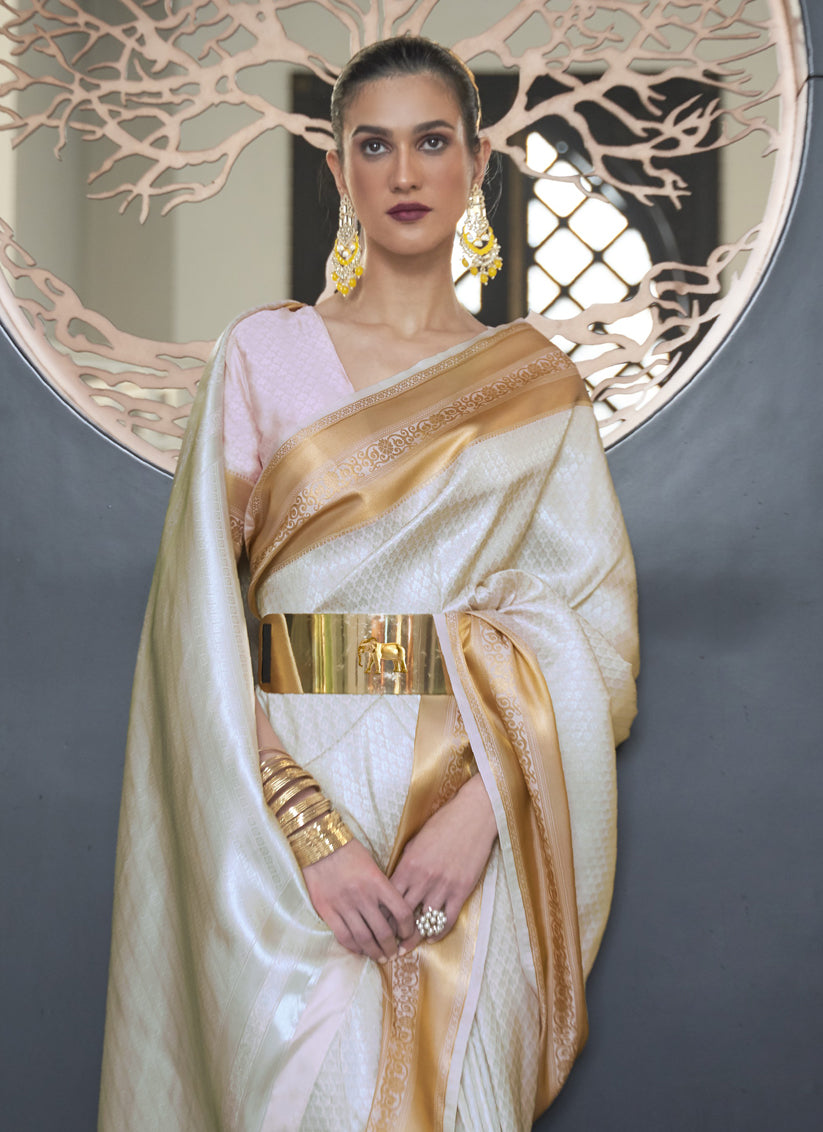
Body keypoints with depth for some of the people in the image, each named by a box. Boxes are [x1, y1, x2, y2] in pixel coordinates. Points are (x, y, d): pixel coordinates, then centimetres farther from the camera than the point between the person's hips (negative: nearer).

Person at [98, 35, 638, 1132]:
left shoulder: (536, 383, 8)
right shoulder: (264, 355, 4)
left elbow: (594, 619, 2)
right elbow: (200, 612, -3)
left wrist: (485, 800, -13)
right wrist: (308, 830, -13)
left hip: (478, 805, 1)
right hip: (291, 793, -1)